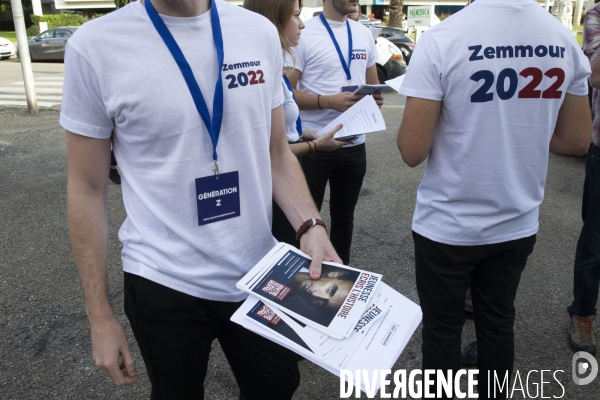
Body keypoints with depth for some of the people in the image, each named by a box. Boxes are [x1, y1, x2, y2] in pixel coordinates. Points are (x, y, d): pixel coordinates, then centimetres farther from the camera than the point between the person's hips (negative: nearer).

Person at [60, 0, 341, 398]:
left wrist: (310, 227, -12)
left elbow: (277, 154, 6)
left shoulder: (260, 32, -3)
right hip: (164, 281, -2)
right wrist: (100, 315, -2)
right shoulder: (96, 44, -12)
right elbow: (87, 190, -5)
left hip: (259, 270, 3)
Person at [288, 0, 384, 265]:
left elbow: (373, 84, 18)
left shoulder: (364, 35, 9)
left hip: (354, 144, 6)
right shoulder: (304, 34, -9)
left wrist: (376, 97, -6)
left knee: (344, 216, 19)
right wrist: (329, 101, -24)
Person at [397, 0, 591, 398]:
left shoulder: (442, 39, -18)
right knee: (498, 322, 22)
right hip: (518, 223, 5)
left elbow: (413, 150, -19)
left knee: (443, 327, 14)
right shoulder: (564, 41, -3)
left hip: (448, 225, -4)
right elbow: (576, 140, 5)